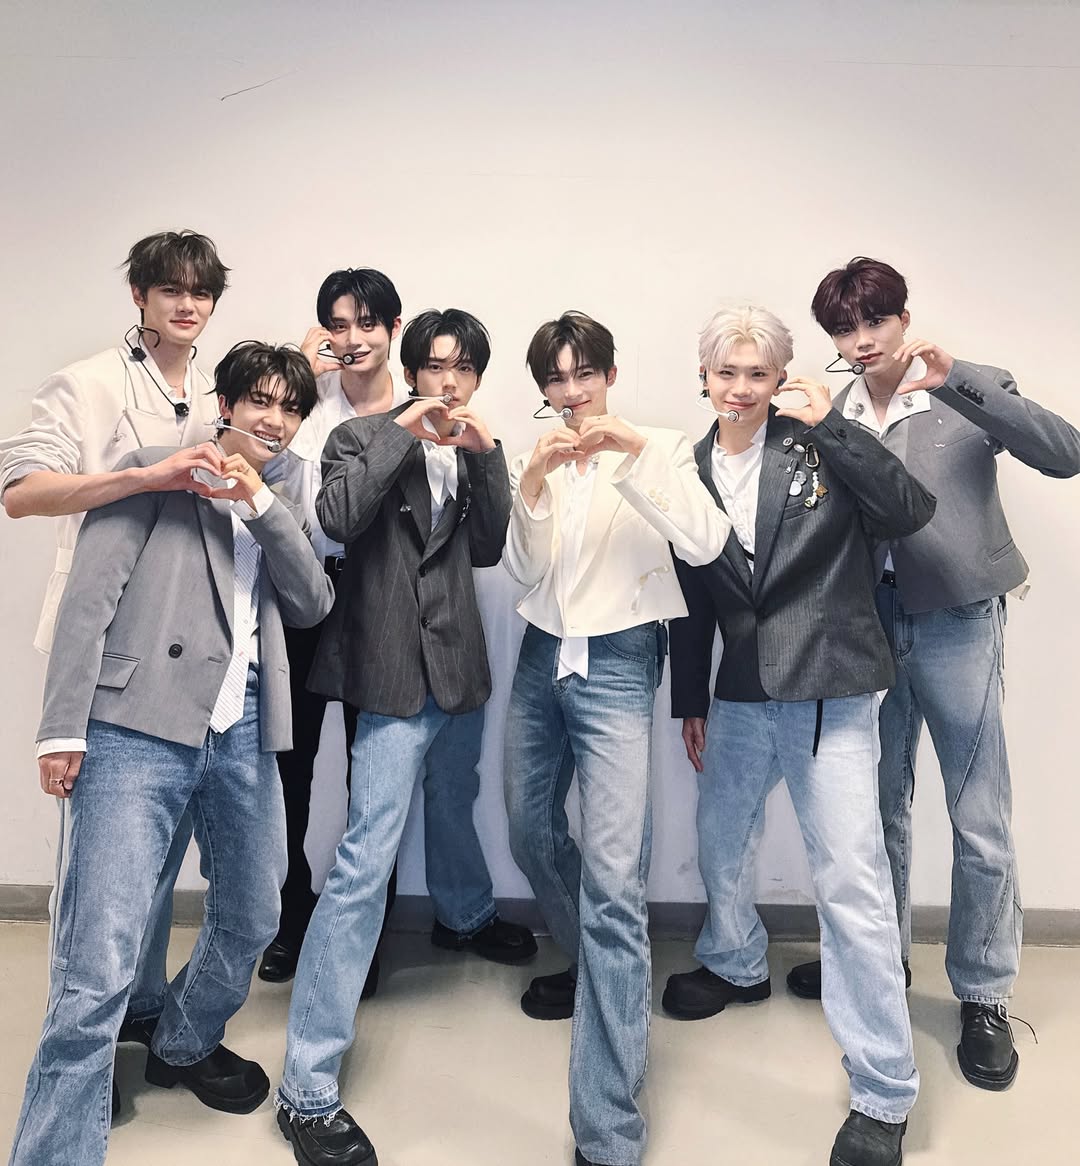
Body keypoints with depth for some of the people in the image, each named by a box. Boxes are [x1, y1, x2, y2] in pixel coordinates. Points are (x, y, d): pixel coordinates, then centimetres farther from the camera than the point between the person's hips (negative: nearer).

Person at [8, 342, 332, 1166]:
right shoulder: (159, 471, 5)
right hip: (140, 727, -6)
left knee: (251, 919, 19)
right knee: (98, 964, -11)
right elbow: (91, 595, -4)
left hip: (242, 733, 6)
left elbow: (313, 604, 5)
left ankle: (185, 1046, 45)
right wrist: (65, 726, -12)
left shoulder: (280, 507, 21)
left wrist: (260, 500, -4)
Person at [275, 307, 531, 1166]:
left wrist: (487, 455, -14)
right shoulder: (364, 438, -4)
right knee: (368, 859, -12)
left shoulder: (472, 453, 10)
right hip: (396, 672, -6)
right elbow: (338, 517, -23)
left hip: (459, 666, 6)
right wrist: (402, 432, -19)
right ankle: (308, 1088, -5)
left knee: (456, 807, 28)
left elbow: (488, 547, -3)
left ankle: (465, 914, 60)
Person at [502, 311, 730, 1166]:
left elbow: (705, 543, -18)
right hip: (543, 656, 6)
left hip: (617, 663, -6)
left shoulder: (657, 447, -1)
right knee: (532, 835, 19)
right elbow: (523, 569, -2)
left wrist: (635, 451, -23)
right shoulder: (535, 463, 10)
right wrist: (534, 484, -16)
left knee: (613, 878, -14)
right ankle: (590, 966, 48)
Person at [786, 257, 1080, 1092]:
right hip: (869, 623, 4)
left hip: (957, 622, -3)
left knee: (980, 821, 3)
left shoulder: (969, 393, -2)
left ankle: (985, 997, 20)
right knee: (878, 805, 16)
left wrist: (958, 380, -24)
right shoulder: (836, 413, 7)